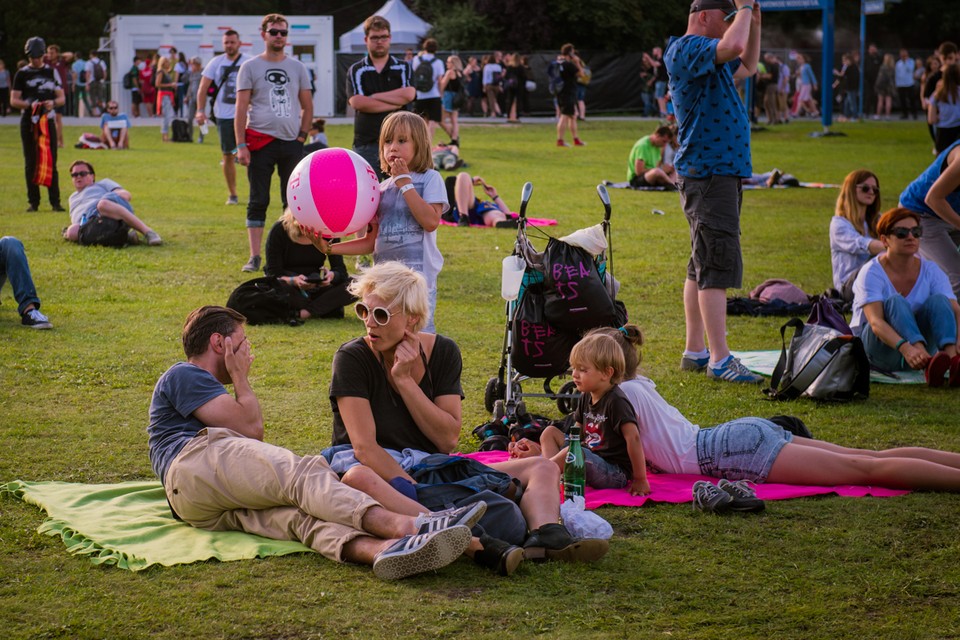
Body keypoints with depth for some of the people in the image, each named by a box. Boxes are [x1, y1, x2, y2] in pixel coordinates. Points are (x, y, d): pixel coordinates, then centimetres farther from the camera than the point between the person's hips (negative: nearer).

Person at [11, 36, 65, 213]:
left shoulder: (51, 72, 8)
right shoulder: (22, 74, 3)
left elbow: (61, 97, 9)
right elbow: (13, 100, 1)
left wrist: (53, 103, -13)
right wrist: (29, 104, -17)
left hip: (48, 121, 1)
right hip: (28, 122, -1)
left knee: (51, 162, -1)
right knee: (31, 163, 3)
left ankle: (55, 201, 0)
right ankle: (33, 202, 8)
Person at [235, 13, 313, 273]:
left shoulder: (297, 67, 11)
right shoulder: (250, 67, 2)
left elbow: (307, 106, 15)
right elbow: (241, 108, -2)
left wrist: (302, 136, 3)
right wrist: (240, 145, -10)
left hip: (292, 143, 3)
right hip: (260, 142, -3)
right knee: (258, 201, -1)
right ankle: (254, 257, 1)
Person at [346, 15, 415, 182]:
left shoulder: (403, 68, 9)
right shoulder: (356, 71, 7)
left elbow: (408, 94, -10)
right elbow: (357, 102, -9)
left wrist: (374, 97, -6)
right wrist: (395, 103, -9)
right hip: (366, 143, 0)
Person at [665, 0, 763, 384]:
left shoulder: (709, 58, 19)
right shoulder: (687, 49, -12)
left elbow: (747, 66, 36)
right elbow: (733, 46, -30)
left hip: (722, 171, 11)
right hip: (708, 175, -11)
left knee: (702, 266, 12)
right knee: (717, 266, -12)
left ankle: (695, 351, 17)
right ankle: (719, 361, -12)